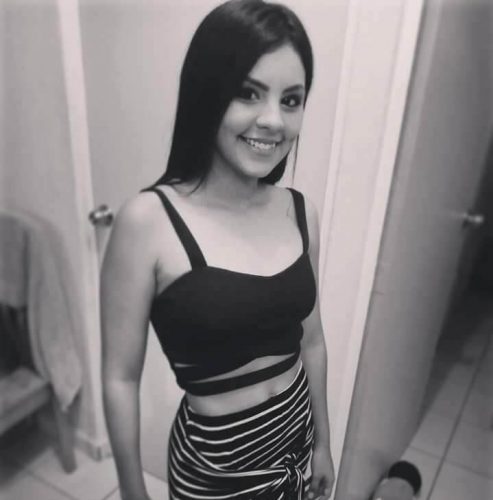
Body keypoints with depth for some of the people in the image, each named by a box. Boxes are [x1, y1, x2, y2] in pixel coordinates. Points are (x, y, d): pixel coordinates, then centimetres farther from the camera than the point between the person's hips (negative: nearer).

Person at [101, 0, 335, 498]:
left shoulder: (301, 213, -8)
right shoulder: (148, 220, -23)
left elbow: (312, 342, 2)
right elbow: (120, 378, -14)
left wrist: (323, 443, 11)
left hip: (298, 439, 4)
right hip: (215, 459, -4)